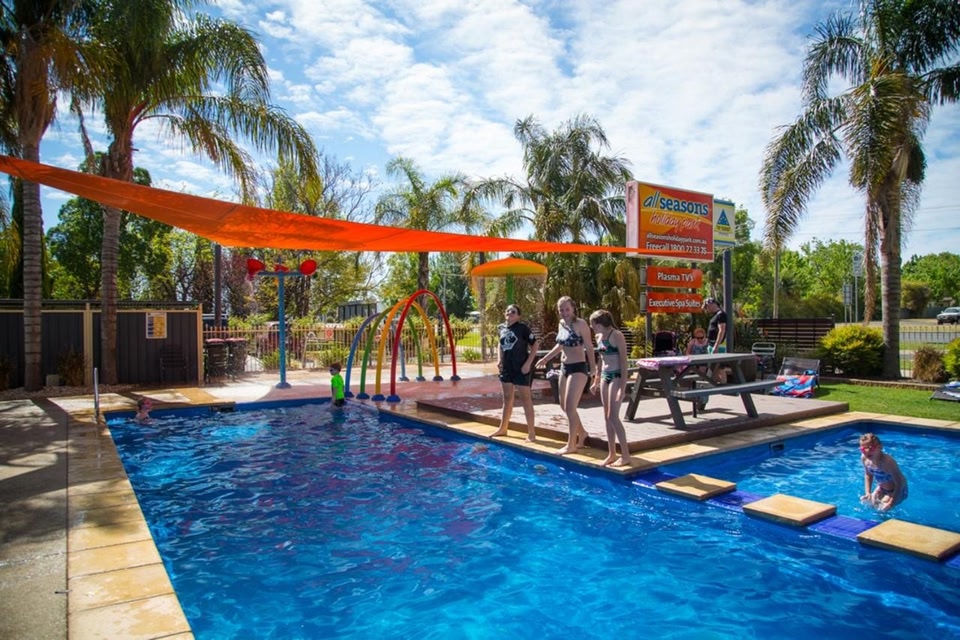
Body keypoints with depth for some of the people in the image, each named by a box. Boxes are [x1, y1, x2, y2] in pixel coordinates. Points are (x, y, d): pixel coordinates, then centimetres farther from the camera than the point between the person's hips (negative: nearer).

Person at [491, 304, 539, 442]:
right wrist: (499, 359, 6)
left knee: (525, 399, -3)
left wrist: (528, 363, -17)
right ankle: (503, 428, 29)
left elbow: (535, 344, -11)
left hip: (521, 368, -7)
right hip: (506, 368, 7)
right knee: (507, 399, 17)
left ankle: (531, 432, 4)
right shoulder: (502, 328, 7)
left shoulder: (522, 328, -11)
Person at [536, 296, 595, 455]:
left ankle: (571, 444, 6)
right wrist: (545, 359, 28)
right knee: (564, 406, 15)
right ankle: (582, 433, 35)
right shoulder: (562, 324, 9)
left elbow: (589, 347, -15)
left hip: (578, 368, -8)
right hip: (564, 367, 8)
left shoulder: (580, 323, -13)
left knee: (570, 407, -7)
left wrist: (593, 369, -21)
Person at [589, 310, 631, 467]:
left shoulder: (616, 335, -14)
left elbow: (624, 362, -16)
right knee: (607, 417, 9)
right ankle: (611, 454, 17)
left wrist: (622, 387, -21)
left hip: (616, 377, -8)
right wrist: (596, 380, 22)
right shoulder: (599, 337, 9)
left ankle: (625, 456, -1)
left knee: (613, 417, -10)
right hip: (605, 377, 8)